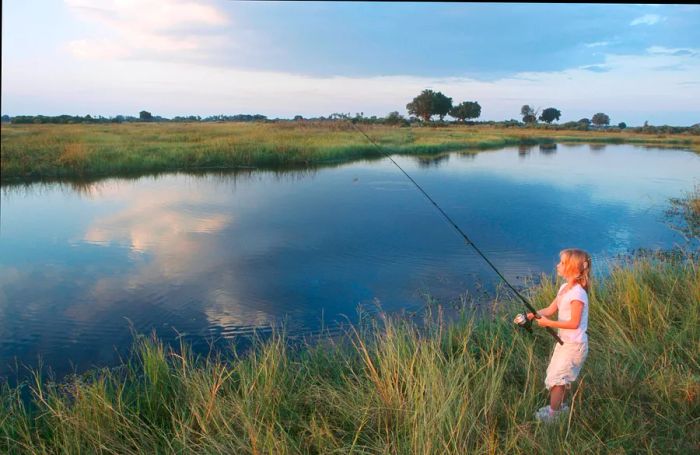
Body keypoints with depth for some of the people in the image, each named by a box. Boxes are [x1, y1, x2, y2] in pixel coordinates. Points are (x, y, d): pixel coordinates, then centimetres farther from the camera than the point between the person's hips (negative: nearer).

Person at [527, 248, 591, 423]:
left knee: (555, 378, -1)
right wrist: (531, 315, -5)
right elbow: (550, 309, 7)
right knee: (559, 375, 20)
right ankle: (559, 406, 37)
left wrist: (549, 323, -22)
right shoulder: (565, 288, 5)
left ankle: (553, 414, 13)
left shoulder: (577, 293, -24)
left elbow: (574, 323, -24)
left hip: (574, 345, -9)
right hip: (564, 341, 9)